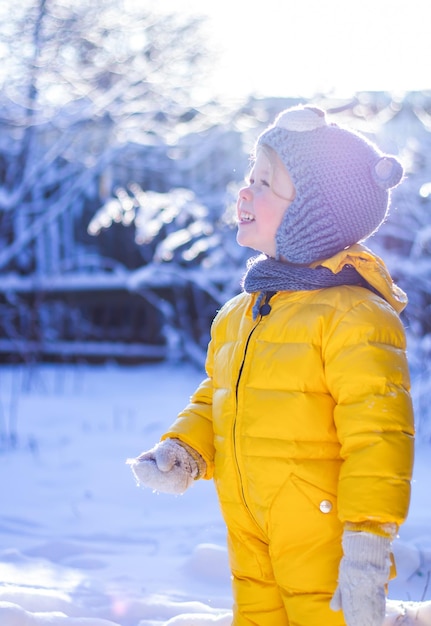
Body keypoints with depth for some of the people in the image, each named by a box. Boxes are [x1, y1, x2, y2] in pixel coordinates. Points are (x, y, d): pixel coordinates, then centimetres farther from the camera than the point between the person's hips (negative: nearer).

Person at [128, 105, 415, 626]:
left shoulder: (353, 314, -14)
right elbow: (213, 401, 22)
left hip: (324, 547, -7)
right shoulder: (236, 315, 11)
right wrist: (183, 452, 2)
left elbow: (377, 435, -19)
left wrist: (368, 546, -23)